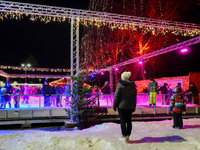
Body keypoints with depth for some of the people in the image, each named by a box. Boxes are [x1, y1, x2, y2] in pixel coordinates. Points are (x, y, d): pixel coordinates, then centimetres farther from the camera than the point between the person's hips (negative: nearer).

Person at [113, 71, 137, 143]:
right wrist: (133, 107, 15)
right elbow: (134, 97, 8)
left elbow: (116, 96, -10)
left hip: (121, 105, -5)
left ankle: (124, 136, 5)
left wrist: (114, 105, -2)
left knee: (122, 121, 2)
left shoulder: (120, 85, -11)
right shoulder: (132, 85, 4)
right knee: (129, 121, 10)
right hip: (130, 106, 5)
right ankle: (128, 136, 17)